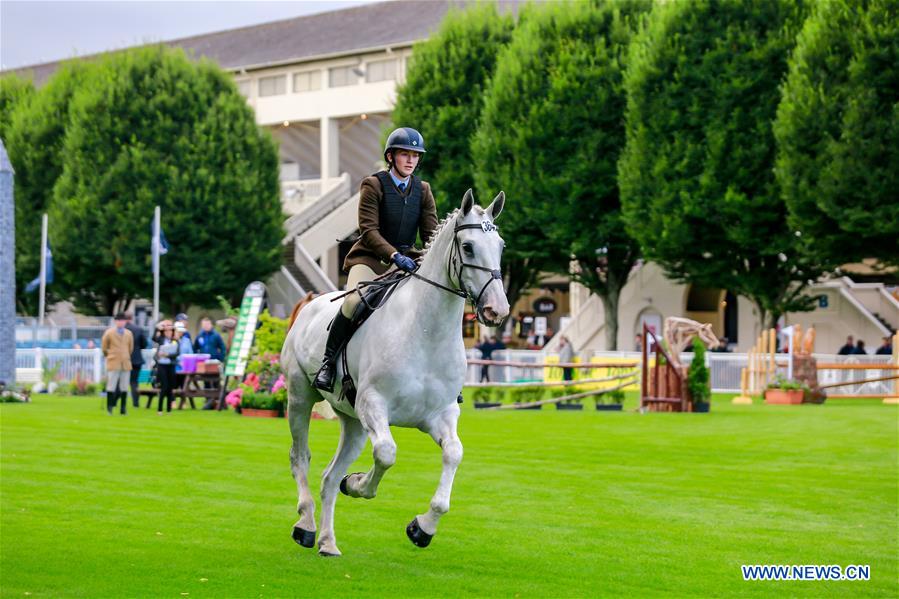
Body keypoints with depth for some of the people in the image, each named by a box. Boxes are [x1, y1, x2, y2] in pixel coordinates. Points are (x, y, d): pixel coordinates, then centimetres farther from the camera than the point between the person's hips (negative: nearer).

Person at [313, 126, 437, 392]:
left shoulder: (423, 190, 8)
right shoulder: (373, 185, -6)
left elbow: (431, 233, 3)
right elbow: (368, 230, -15)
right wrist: (394, 255, -29)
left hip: (405, 260, 5)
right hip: (369, 258, -5)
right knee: (355, 301, -33)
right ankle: (328, 361, -15)